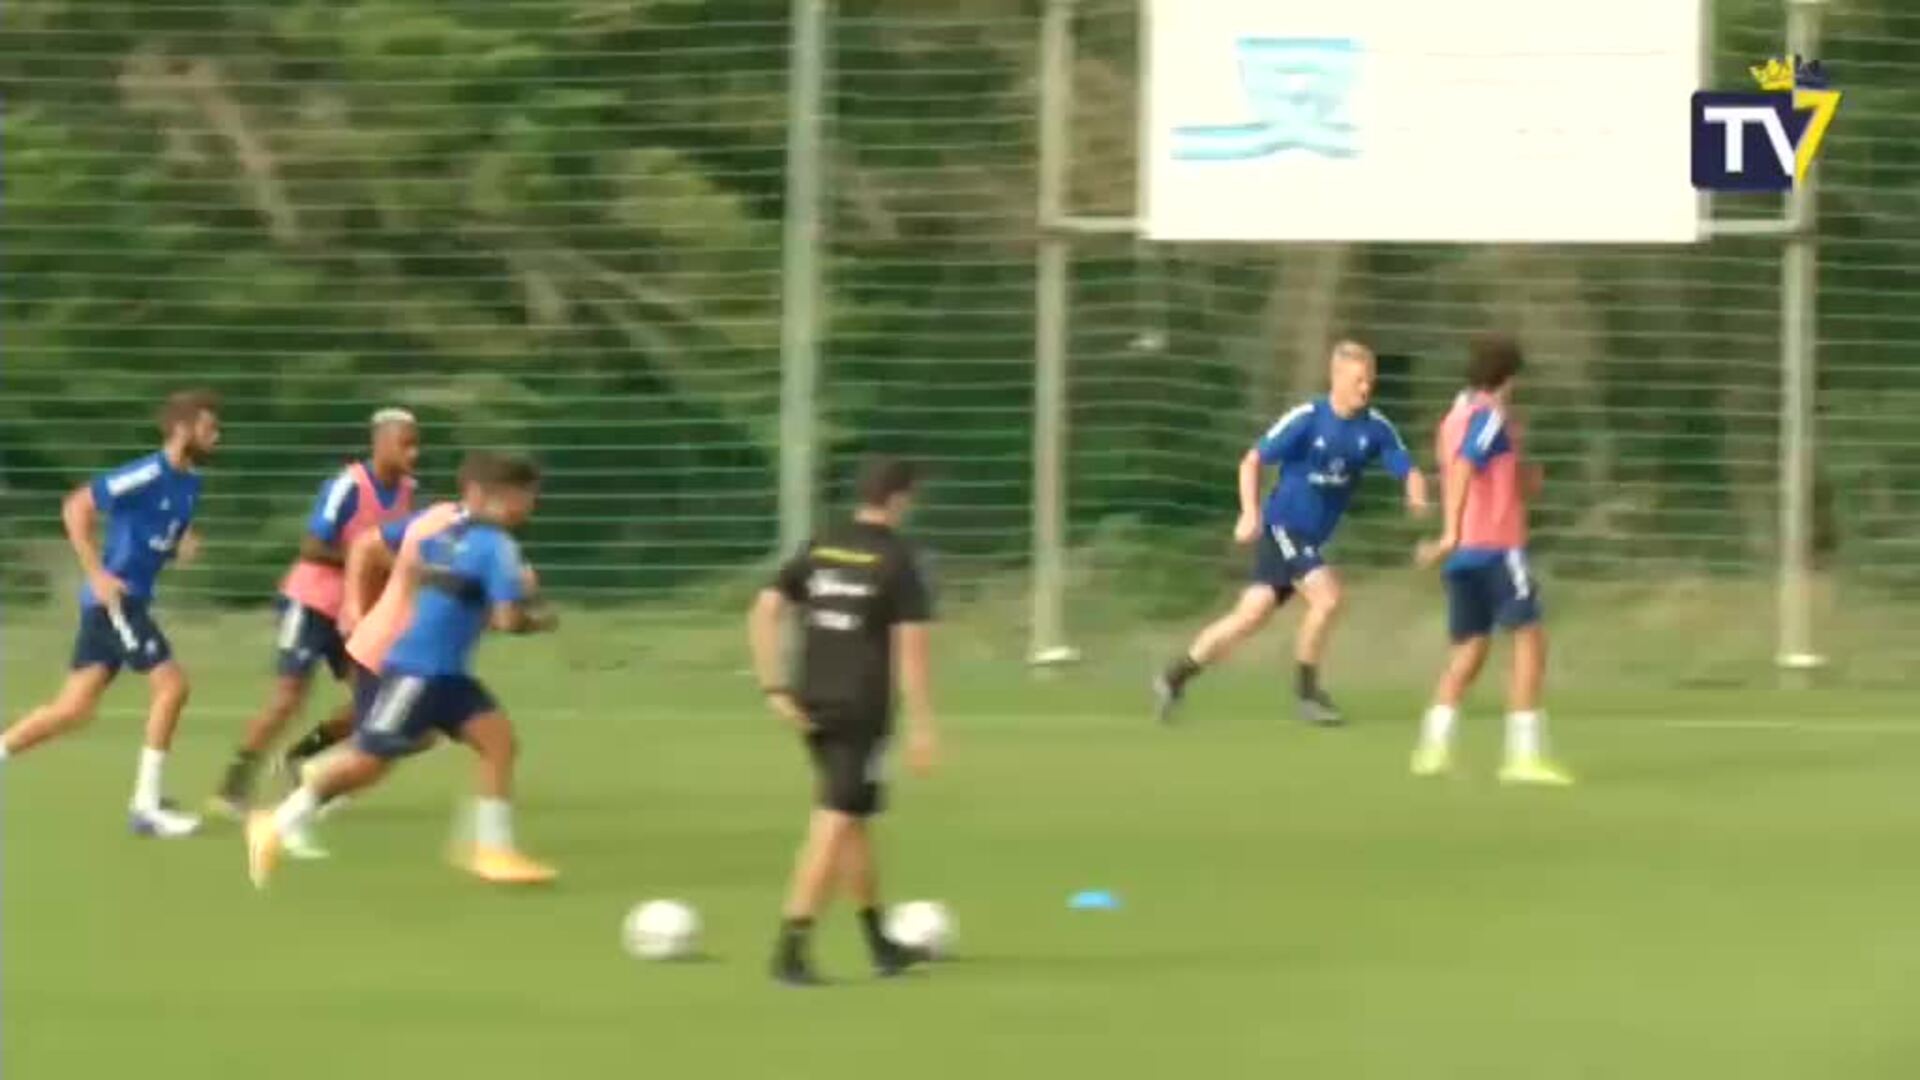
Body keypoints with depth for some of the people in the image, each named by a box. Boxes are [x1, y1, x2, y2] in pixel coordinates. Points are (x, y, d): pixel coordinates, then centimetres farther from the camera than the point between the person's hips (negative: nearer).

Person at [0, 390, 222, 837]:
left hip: (130, 601, 9)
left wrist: (182, 546, 0)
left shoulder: (188, 483, 10)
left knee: (75, 708, 8)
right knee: (171, 683, -12)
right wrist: (97, 573, -21)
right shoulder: (147, 476, -16)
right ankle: (146, 805, -8)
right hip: (114, 597, -9)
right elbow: (75, 507, -17)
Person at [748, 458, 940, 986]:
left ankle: (880, 944, 28)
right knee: (835, 823, -6)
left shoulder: (819, 548, 8)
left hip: (814, 705, 6)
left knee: (854, 821, 18)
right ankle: (791, 950, -13)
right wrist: (921, 725, -9)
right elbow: (911, 646, -12)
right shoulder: (898, 560, -8)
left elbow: (763, 614, 2)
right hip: (863, 710, -6)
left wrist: (775, 690, 2)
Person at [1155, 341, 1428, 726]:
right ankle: (1306, 690, -4)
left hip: (1312, 537, 6)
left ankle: (1174, 678, 21)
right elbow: (1252, 461, -11)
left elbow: (1408, 470, -6)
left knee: (1252, 615, 8)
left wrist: (1416, 492, -30)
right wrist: (1250, 514, -21)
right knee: (1327, 596, -21)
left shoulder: (1376, 429, -4)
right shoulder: (1307, 419, -16)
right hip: (1282, 526, -6)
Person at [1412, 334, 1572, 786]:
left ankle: (1434, 746, -5)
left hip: (1465, 552, 8)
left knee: (1469, 648, 11)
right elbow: (1461, 470, -25)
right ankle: (1525, 753, -13)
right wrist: (1452, 534, -33)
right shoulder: (1491, 417, -8)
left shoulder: (1458, 415, 18)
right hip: (1497, 546, -8)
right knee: (1529, 639, -5)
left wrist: (1524, 480, 15)